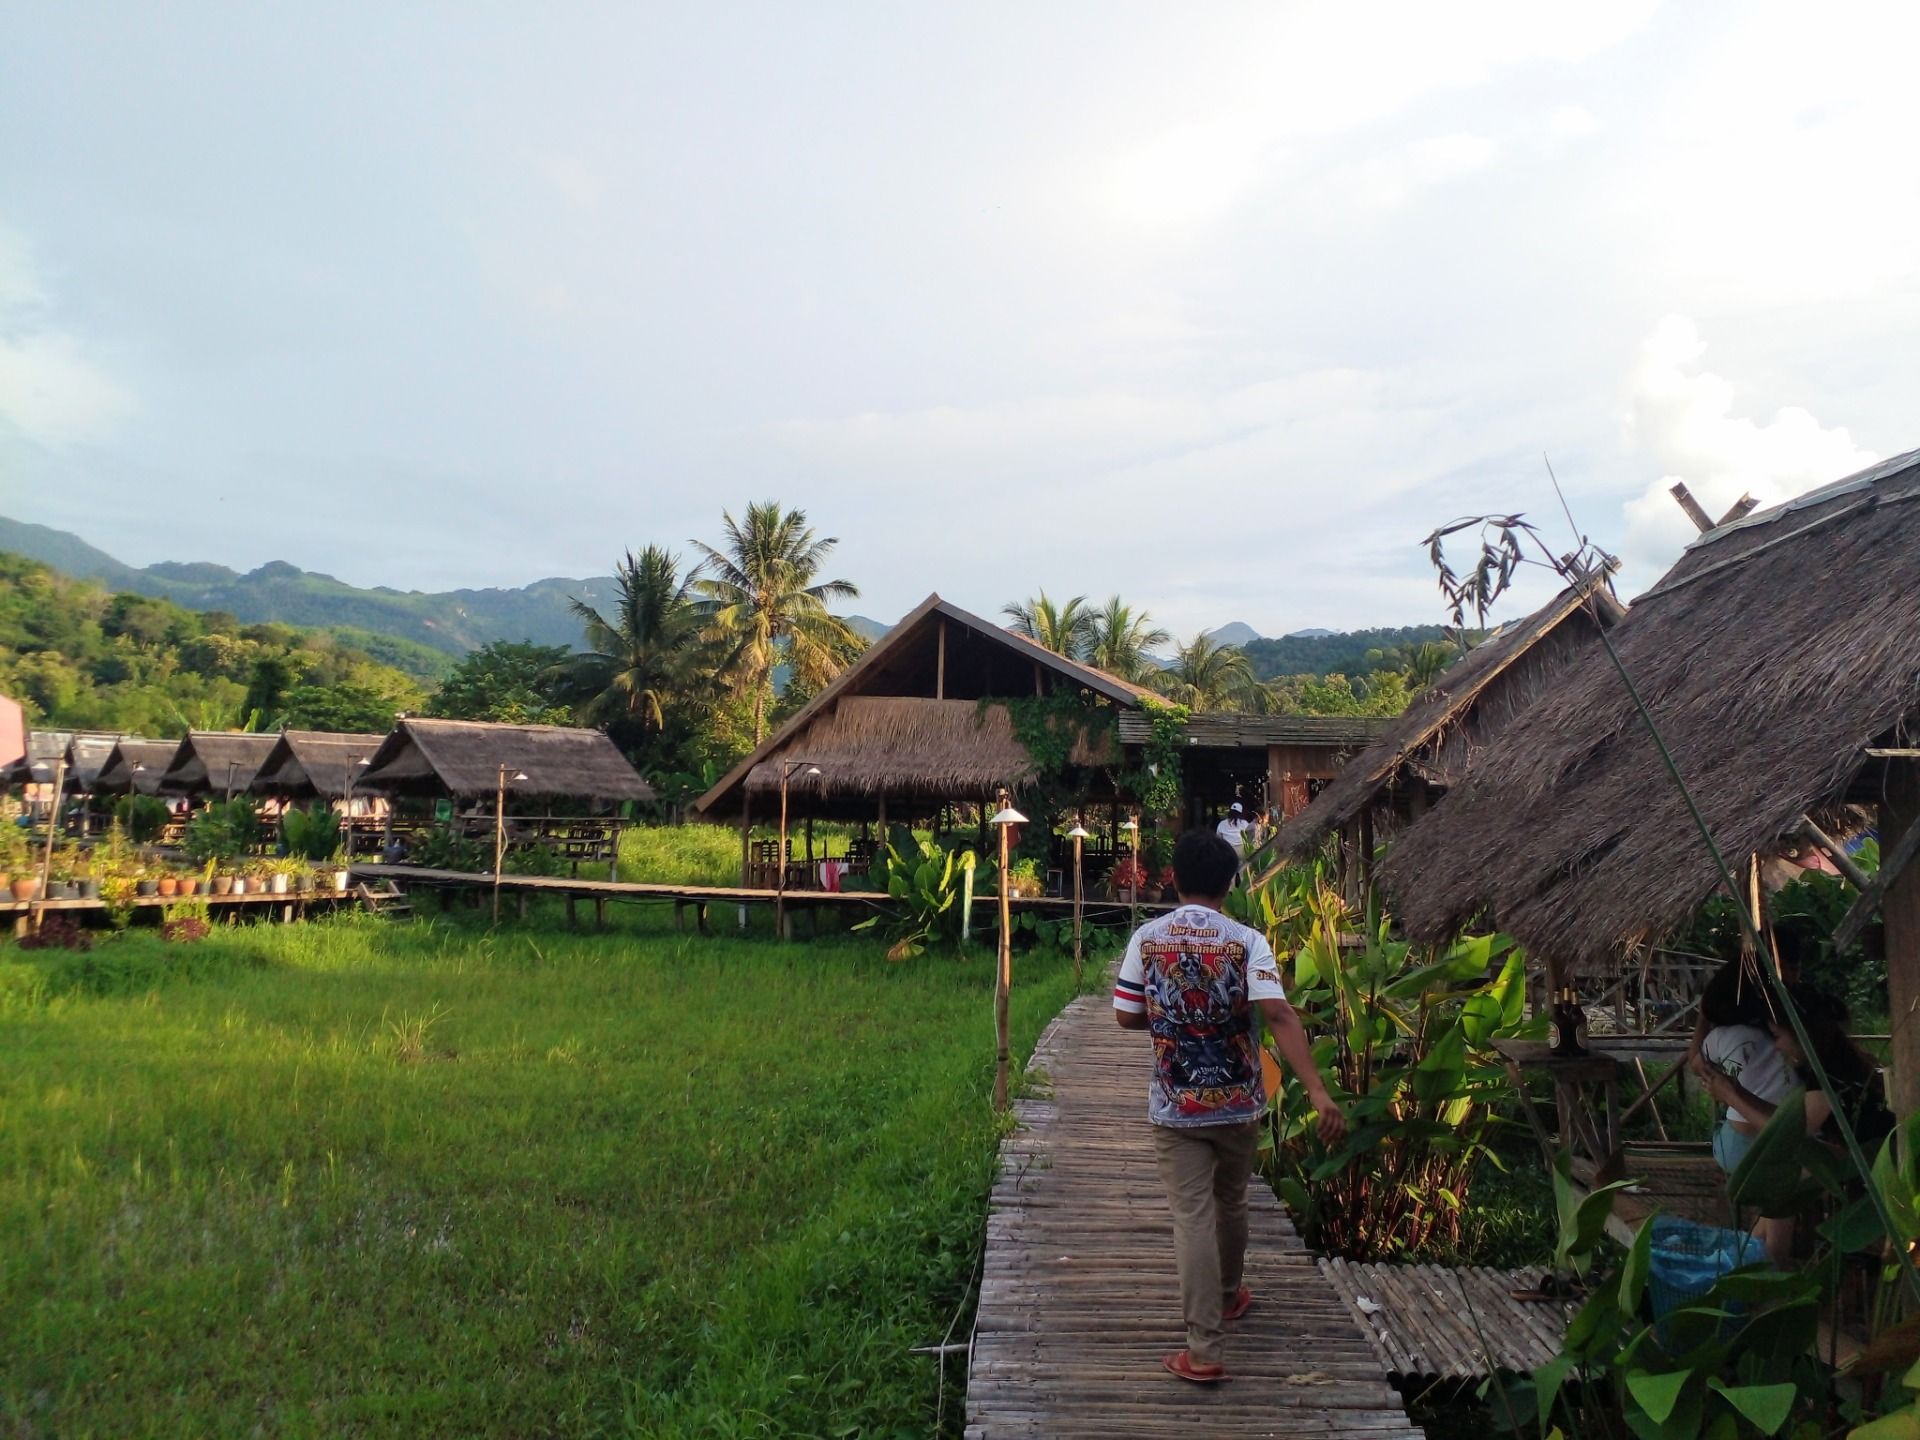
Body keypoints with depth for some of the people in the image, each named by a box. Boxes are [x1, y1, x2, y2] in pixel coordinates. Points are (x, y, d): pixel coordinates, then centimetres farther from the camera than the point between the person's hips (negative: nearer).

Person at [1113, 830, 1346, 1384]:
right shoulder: (1247, 942, -10)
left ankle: (1204, 1351, -3)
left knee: (1192, 1218, 0)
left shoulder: (1146, 939, -5)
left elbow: (1126, 1016, 0)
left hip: (1174, 1108, -1)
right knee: (1231, 1203, 23)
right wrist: (1318, 1091, -27)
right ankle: (1228, 1294, 46)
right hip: (1237, 1104, 1)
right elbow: (1280, 1016, -22)